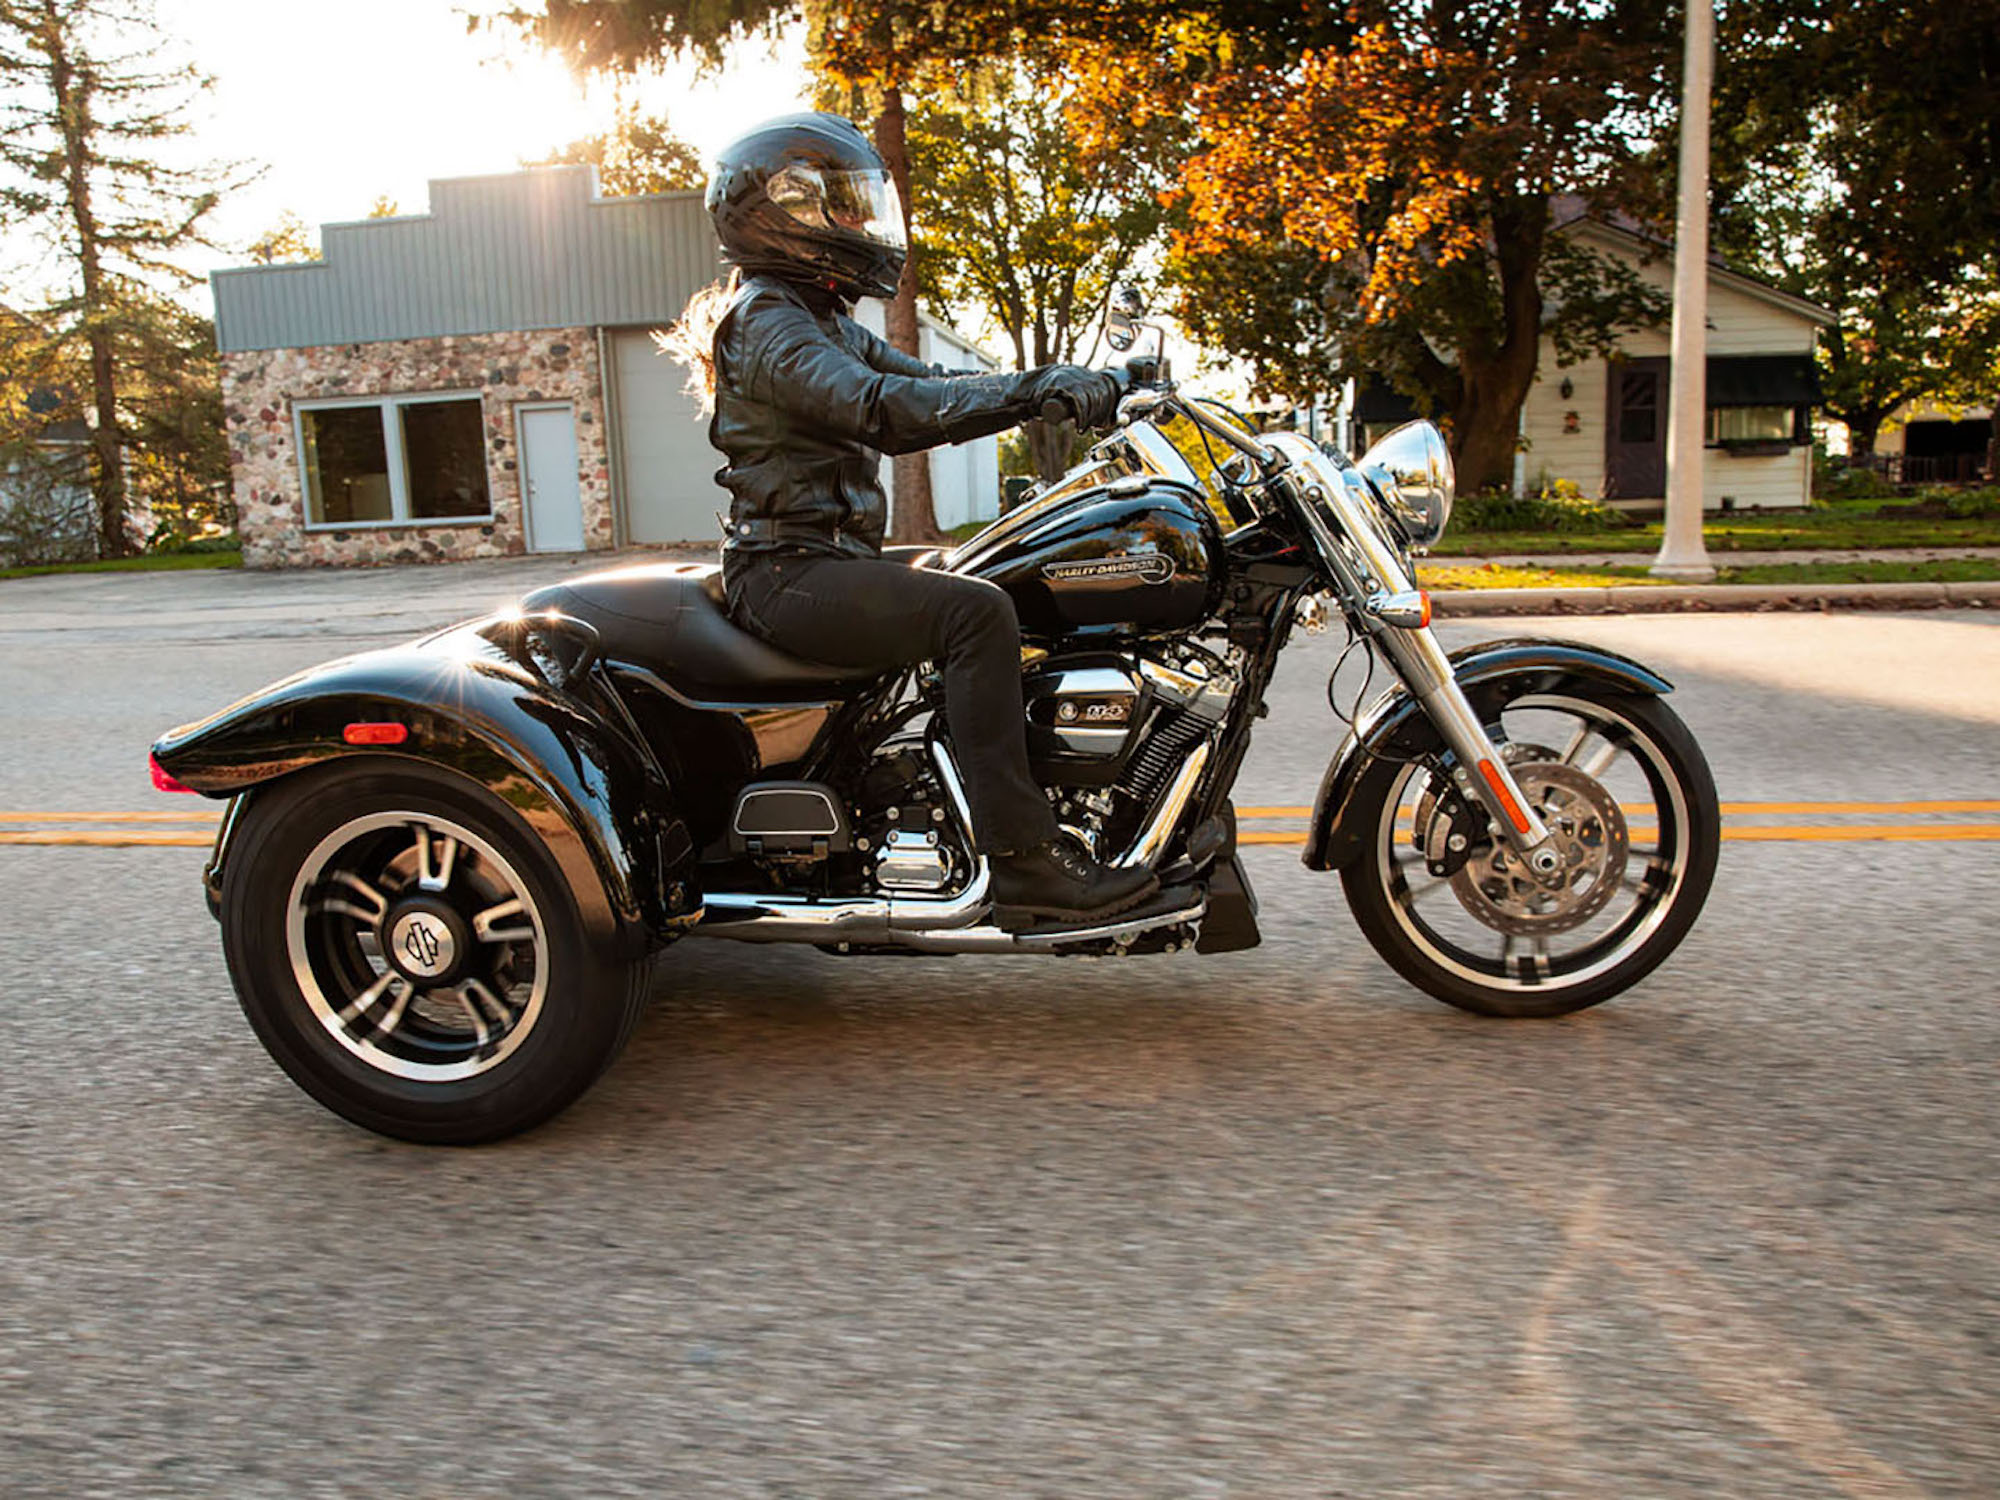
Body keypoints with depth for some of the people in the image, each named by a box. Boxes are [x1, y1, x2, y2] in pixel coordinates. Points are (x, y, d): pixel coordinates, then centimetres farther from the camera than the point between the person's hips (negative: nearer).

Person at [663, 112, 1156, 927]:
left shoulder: (826, 322, 22)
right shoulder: (763, 320, -10)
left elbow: (927, 382, 12)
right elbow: (874, 405, -28)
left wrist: (1066, 385, -2)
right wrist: (1029, 390, -33)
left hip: (833, 559, 10)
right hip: (788, 572, -10)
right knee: (975, 612, -27)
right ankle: (1021, 861, -27)